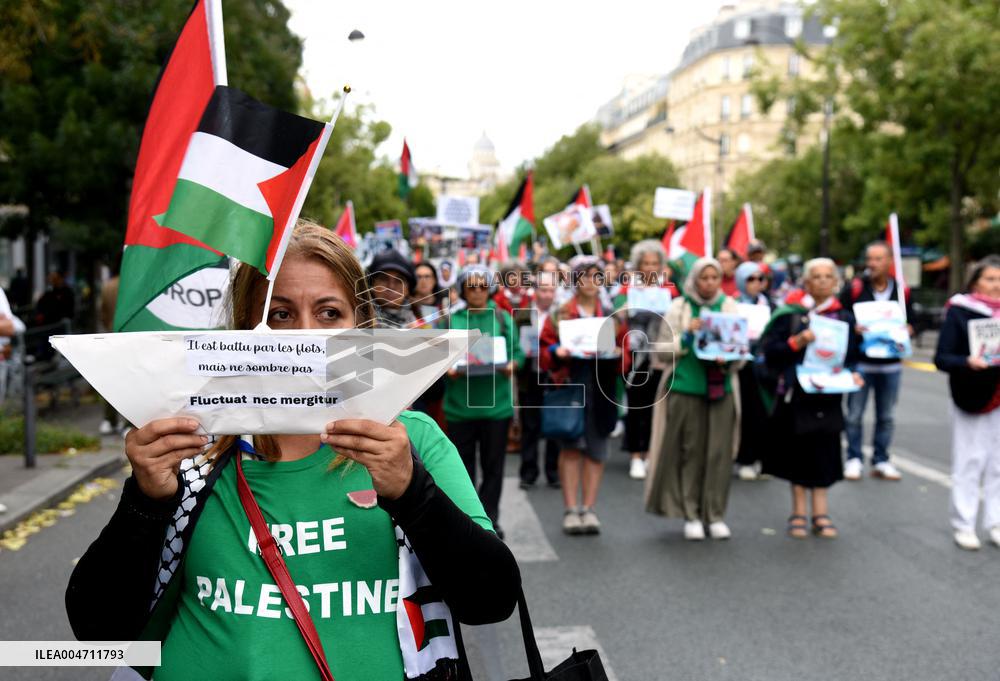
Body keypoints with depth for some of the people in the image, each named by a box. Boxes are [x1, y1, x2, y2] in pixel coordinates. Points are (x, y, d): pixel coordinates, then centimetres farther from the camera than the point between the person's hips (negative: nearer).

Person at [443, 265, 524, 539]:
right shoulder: (451, 319, 5)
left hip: (496, 402, 0)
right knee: (462, 464, 8)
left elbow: (517, 352, 6)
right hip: (459, 403, 0)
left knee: (493, 465, 7)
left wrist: (512, 365, -15)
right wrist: (446, 369, -17)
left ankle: (489, 519, 19)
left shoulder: (503, 318, 7)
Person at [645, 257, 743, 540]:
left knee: (719, 453, 1)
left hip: (721, 390, 2)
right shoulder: (679, 308, 3)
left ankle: (715, 515, 11)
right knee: (690, 453, 1)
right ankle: (690, 515, 10)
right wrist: (685, 338, -14)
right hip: (686, 389, -2)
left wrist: (728, 362, -12)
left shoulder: (729, 307, 9)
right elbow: (661, 351, 0)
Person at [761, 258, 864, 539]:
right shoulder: (790, 313, -3)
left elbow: (852, 355, 13)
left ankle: (821, 514, 13)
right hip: (795, 394, -2)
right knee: (798, 452, 4)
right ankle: (799, 514, 14)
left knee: (824, 454, 4)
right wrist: (797, 342, -22)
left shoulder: (844, 317, 8)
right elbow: (770, 352, -8)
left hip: (828, 396, 2)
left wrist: (853, 374, -6)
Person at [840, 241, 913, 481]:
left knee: (886, 416, 10)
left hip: (891, 364, 2)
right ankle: (854, 459, 16)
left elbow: (910, 323, 12)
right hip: (859, 362, -2)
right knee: (854, 415, 2)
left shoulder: (902, 291, 5)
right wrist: (854, 328, -19)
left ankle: (881, 461, 21)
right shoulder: (855, 288, -3)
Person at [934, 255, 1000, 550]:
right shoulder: (960, 311, -5)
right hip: (973, 399, -4)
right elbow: (941, 358, -10)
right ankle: (964, 526, 13)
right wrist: (968, 362, -27)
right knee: (969, 463, 3)